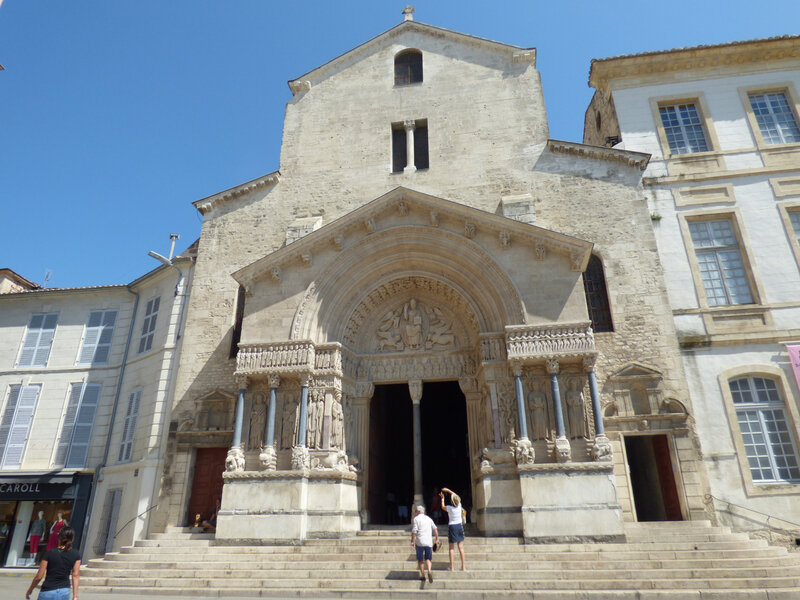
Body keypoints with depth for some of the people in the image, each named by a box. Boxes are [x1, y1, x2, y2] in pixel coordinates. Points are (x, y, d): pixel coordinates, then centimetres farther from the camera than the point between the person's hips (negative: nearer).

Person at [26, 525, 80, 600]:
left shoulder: (50, 553, -12)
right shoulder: (76, 555, -5)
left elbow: (38, 577, -7)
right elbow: (75, 576, -3)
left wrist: (29, 590, 11)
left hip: (47, 593, -2)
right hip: (65, 592, 3)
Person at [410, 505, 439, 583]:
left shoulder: (416, 518, -2)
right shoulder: (428, 518, 14)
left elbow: (414, 531, -9)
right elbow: (435, 529, 8)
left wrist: (412, 541, -4)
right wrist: (437, 539, 11)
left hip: (420, 542, -4)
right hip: (429, 542, 4)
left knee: (420, 560, 12)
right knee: (428, 559, 11)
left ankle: (423, 575, 12)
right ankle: (429, 572, -13)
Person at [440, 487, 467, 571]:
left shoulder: (449, 507, -12)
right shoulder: (459, 505, -3)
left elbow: (443, 507, 12)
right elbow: (456, 496, 16)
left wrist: (442, 498, 22)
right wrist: (448, 490, 22)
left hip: (452, 527, -3)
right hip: (459, 526, 3)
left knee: (452, 548, 2)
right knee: (461, 547, 8)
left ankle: (452, 567, 1)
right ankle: (463, 566, 8)